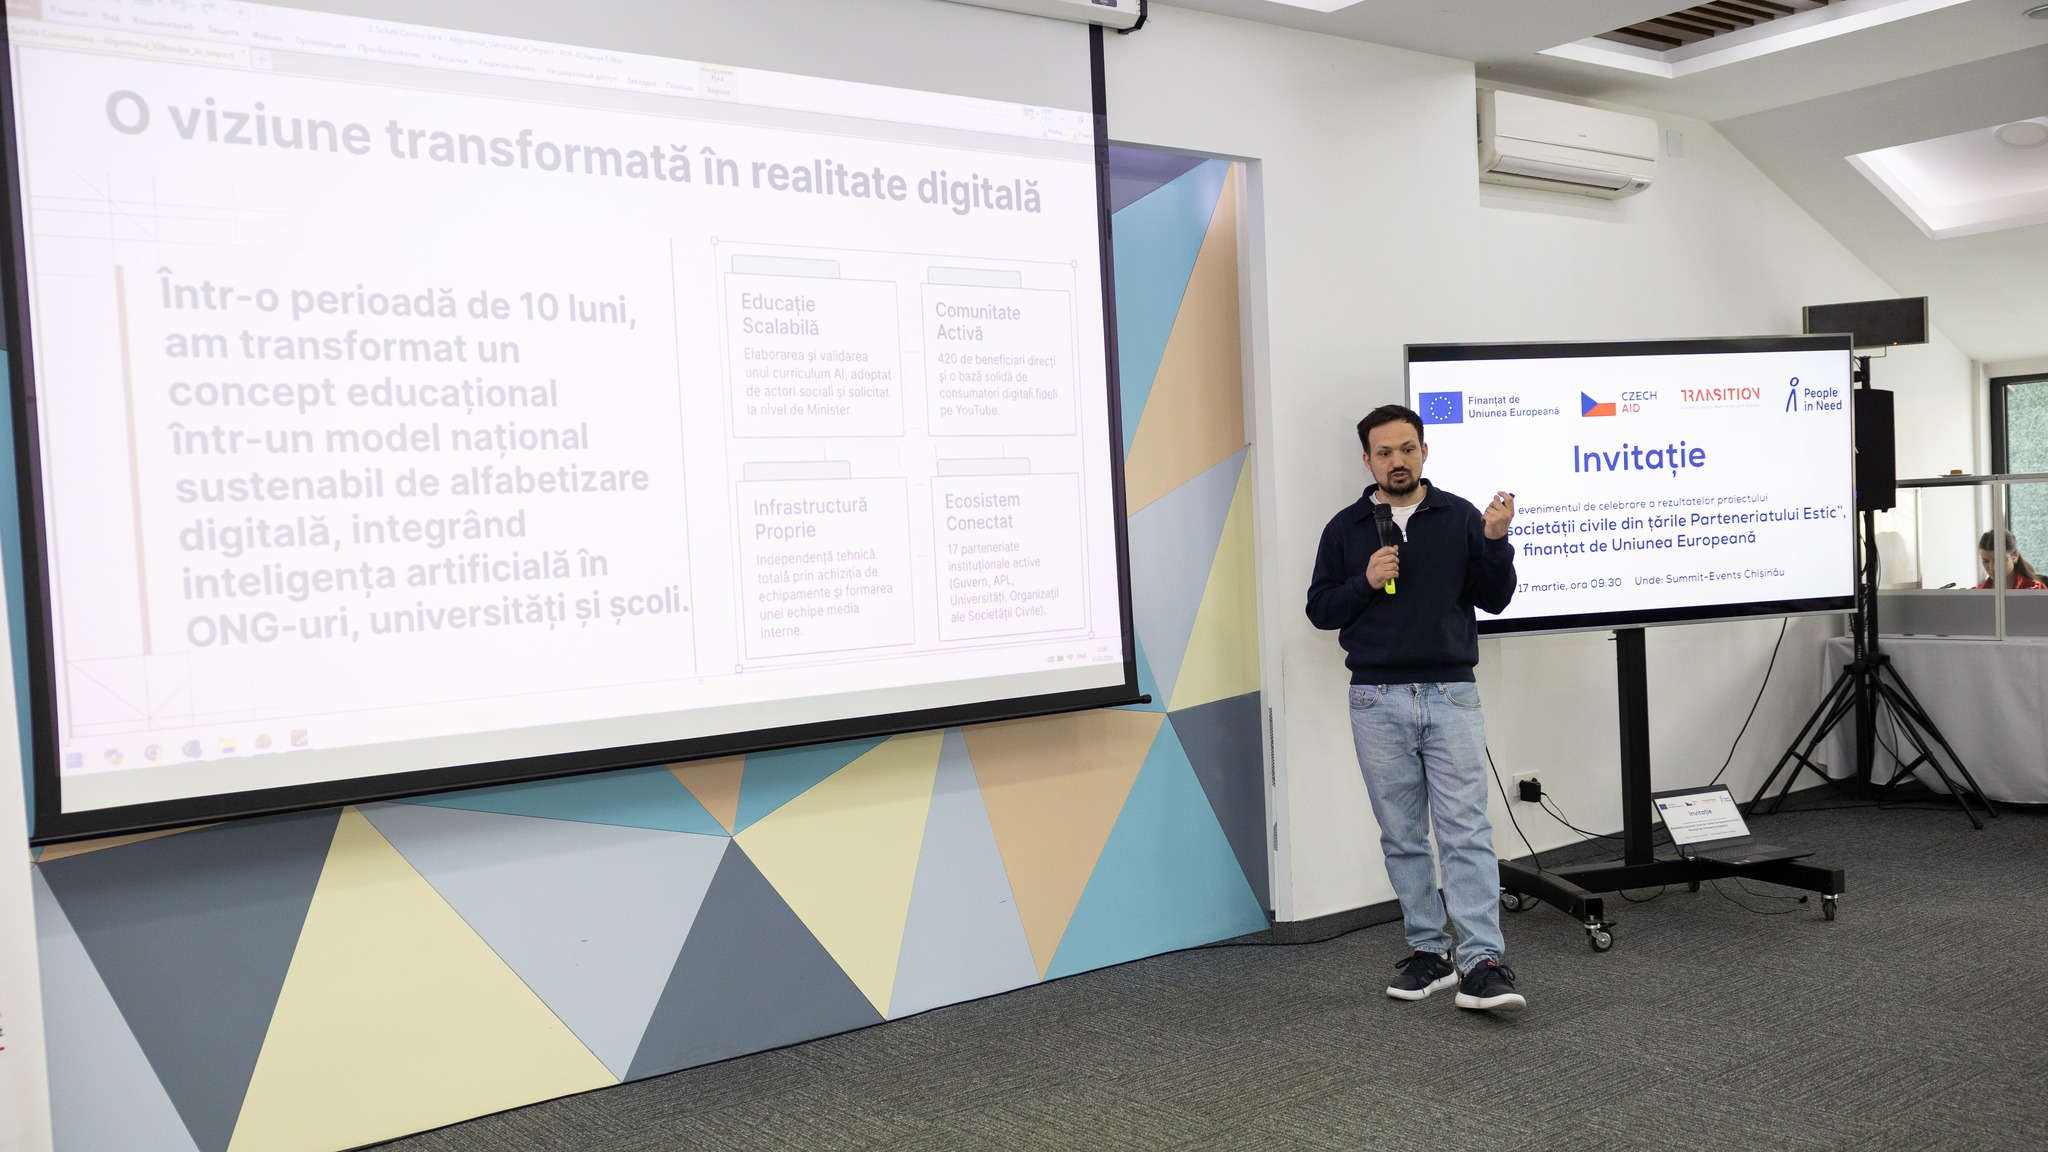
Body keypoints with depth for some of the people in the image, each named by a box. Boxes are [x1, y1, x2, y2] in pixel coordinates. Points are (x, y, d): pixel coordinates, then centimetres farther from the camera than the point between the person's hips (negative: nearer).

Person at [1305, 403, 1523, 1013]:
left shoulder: (1460, 517, 5)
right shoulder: (1345, 528, 7)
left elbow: (1494, 598, 3)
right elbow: (1319, 609, 6)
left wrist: (1495, 540, -12)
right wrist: (1365, 582, -11)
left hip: (1451, 694, -1)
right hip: (1377, 700, 1)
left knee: (1466, 830, -7)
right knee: (1402, 837, 7)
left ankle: (1482, 963, -9)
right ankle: (1429, 952, 18)